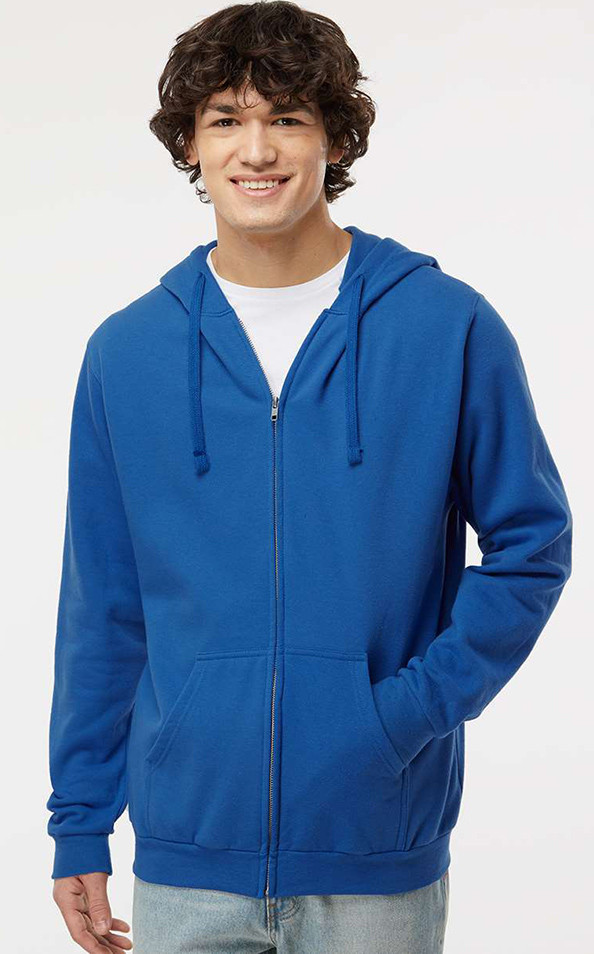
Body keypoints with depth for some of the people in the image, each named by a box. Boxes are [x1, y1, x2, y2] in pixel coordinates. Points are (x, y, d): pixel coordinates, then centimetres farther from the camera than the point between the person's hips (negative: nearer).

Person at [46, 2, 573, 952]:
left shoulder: (449, 327, -3)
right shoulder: (127, 351, 4)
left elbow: (531, 544, 3)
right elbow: (102, 602, 8)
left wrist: (419, 705, -9)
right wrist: (80, 823, 7)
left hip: (378, 850, -1)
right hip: (186, 853, 2)